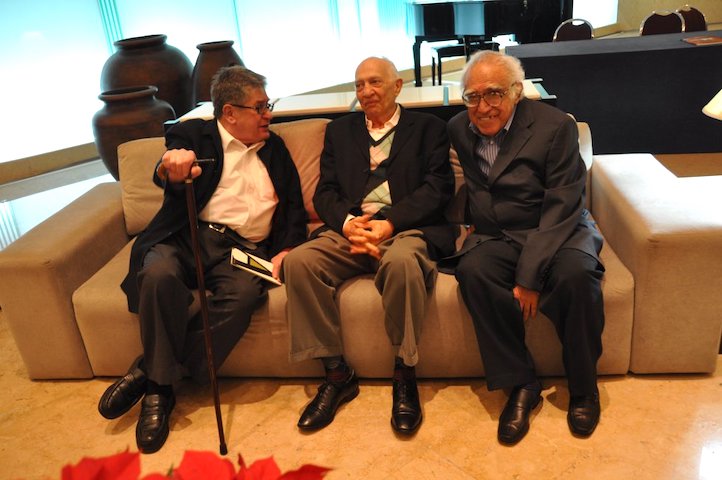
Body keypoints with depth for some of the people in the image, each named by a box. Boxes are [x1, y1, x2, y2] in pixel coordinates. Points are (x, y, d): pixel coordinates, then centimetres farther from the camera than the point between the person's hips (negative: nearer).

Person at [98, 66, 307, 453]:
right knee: (160, 274, -36)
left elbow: (295, 206, 21)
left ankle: (150, 374, -14)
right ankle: (159, 390, -14)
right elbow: (167, 175, -10)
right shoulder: (194, 135, 11)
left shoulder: (274, 148, 23)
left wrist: (288, 248, 1)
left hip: (244, 249, 2)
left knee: (243, 294, -32)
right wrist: (170, 170, -36)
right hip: (189, 235, -2)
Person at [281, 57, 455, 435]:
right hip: (350, 229, 3)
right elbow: (325, 192, 13)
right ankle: (337, 373, -14)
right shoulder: (339, 130, 23)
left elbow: (438, 187, 0)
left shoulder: (428, 127, 15)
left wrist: (390, 222, -16)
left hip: (405, 228, -3)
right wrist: (347, 222, -11)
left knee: (402, 260, -38)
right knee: (298, 262, -26)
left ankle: (404, 376, -20)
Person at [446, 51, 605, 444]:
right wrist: (468, 221, 0)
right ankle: (520, 384, -15)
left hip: (557, 232, -2)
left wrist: (529, 275, -25)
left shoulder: (555, 126, -10)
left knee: (576, 273, -34)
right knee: (472, 270, -30)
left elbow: (562, 207, -16)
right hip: (494, 237, 3)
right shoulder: (458, 129, 5)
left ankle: (583, 387, -8)